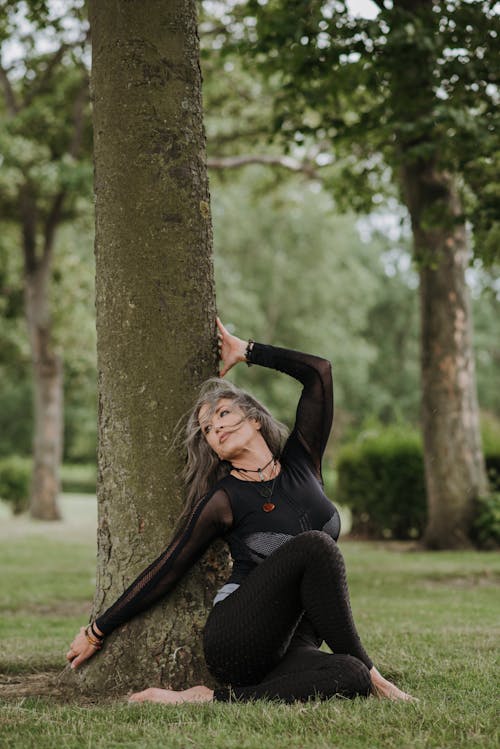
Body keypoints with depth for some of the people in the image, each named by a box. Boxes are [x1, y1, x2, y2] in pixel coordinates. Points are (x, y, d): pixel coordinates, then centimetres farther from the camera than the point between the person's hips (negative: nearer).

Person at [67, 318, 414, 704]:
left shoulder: (301, 463, 11)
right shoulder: (224, 500, 0)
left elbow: (319, 371, 10)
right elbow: (167, 569, 4)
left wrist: (245, 351, 17)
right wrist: (97, 631, 5)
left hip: (289, 644, 5)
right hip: (236, 640, -5)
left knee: (349, 678, -32)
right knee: (315, 545, -29)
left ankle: (212, 699, -22)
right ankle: (369, 670, -20)